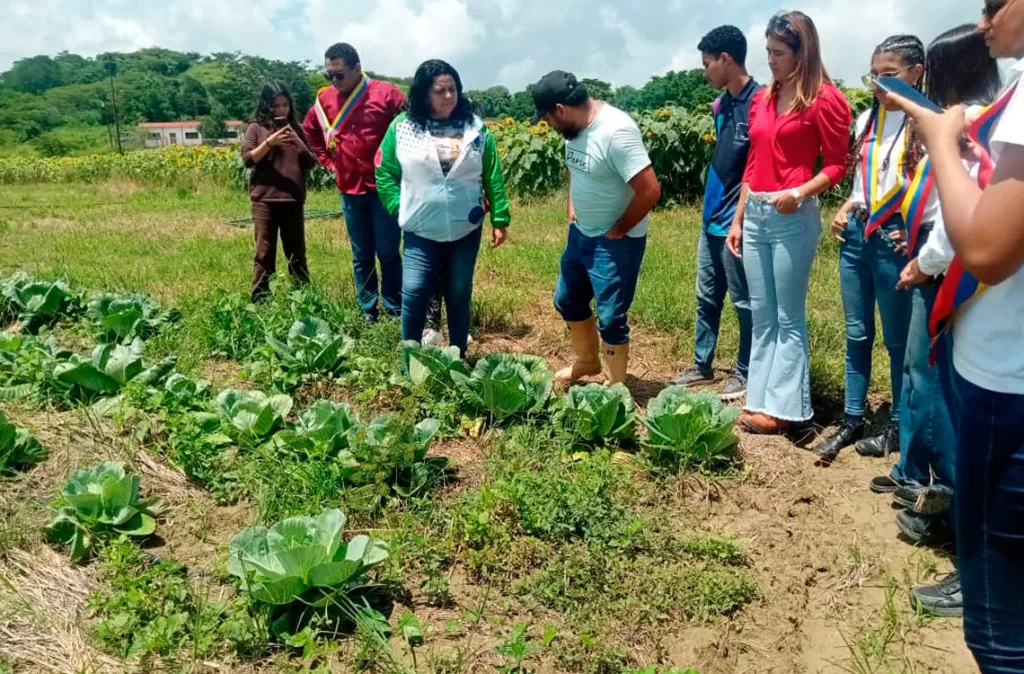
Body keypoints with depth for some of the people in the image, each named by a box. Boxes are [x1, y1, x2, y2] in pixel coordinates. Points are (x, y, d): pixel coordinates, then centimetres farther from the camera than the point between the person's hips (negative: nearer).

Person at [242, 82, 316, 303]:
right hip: (265, 199, -3)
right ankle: (259, 301, 7)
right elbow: (247, 159, -6)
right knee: (264, 253, 0)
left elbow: (311, 163, 8)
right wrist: (270, 141, -16)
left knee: (297, 252, 9)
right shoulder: (256, 127, 3)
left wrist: (298, 143, -9)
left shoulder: (296, 128, 11)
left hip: (293, 199, 3)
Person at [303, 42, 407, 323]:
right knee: (361, 255, 11)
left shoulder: (386, 94, -8)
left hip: (383, 187, -4)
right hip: (349, 190, 4)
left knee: (388, 253, 0)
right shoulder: (325, 99, 6)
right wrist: (328, 162, 14)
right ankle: (367, 311, 20)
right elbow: (310, 131, 23)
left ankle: (395, 311, 9)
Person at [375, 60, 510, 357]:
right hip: (420, 233, -1)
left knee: (459, 297, 11)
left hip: (466, 231, 1)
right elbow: (385, 173, 6)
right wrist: (400, 209, -4)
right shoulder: (402, 127, -1)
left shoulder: (475, 127, 2)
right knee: (413, 295, -4)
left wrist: (500, 219, 2)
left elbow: (493, 177, 4)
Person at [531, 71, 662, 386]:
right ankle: (588, 361, 43)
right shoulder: (576, 127, 1)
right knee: (567, 300, 21)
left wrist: (618, 230, -17)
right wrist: (572, 209, 9)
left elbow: (650, 190, -29)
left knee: (610, 317, 0)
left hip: (615, 243, -9)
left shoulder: (617, 132, -27)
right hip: (580, 234, 9)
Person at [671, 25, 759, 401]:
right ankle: (702, 365, 29)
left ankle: (745, 373, 19)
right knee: (706, 297, 16)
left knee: (743, 301, 5)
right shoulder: (721, 105, 10)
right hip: (712, 218, 9)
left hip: (736, 223, -9)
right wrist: (713, 207, 15)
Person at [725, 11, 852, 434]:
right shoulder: (762, 100, 13)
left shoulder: (823, 99, -6)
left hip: (794, 217, -7)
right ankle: (760, 400, 18)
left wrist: (800, 192, -23)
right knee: (761, 315, 10)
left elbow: (837, 165, -6)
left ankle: (783, 407, 9)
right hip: (755, 214, 7)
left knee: (788, 317, 0)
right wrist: (737, 219, 14)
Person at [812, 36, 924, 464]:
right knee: (856, 333, 12)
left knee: (898, 338, 7)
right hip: (855, 235, 6)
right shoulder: (867, 119, 10)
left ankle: (900, 425, 22)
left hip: (893, 239, -6)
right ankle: (852, 420, 23)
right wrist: (844, 212, 5)